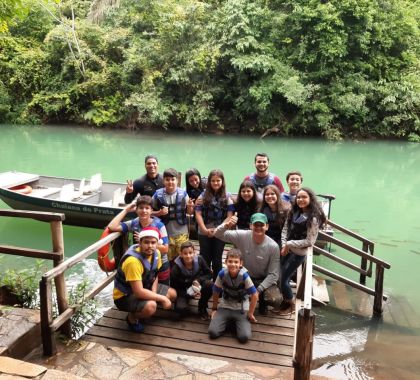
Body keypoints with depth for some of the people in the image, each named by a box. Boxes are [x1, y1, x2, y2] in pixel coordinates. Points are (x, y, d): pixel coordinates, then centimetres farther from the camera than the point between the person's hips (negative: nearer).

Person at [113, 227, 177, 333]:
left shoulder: (156, 253, -10)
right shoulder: (133, 260, -35)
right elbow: (139, 292, -35)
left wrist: (154, 294, -12)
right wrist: (162, 298, -26)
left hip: (145, 286, 8)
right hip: (125, 295, -8)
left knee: (172, 294, 8)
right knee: (150, 307, -33)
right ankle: (132, 317, -1)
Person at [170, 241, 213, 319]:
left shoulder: (199, 260, -18)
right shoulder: (176, 268, -22)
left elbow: (209, 274, -6)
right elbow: (174, 287, -15)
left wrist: (198, 280, -25)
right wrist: (190, 293, -26)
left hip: (197, 286, 3)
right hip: (184, 292, -2)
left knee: (209, 284, -28)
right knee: (180, 308, -31)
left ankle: (202, 308, -3)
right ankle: (185, 301, 8)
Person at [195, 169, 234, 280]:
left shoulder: (227, 197, 3)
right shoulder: (203, 196, 2)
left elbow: (229, 216, -2)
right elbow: (198, 214, -3)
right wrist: (205, 229, -13)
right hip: (204, 233, 0)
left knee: (217, 260, 10)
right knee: (205, 259, 8)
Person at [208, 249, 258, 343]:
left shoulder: (244, 275, -24)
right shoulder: (222, 273, -18)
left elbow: (255, 295, -15)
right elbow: (216, 292, -1)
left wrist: (250, 313, -9)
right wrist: (214, 309, 8)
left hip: (241, 309, -1)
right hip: (224, 307, 2)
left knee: (244, 337, -21)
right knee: (213, 332, -17)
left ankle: (236, 322, 12)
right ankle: (228, 321, 14)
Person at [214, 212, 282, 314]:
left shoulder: (273, 246, -19)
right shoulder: (242, 236, -17)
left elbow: (273, 274, -15)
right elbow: (218, 234, -17)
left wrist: (258, 291, -23)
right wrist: (226, 226, -39)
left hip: (264, 280, -1)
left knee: (276, 300, -27)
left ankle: (262, 301, 13)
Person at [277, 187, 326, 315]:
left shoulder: (313, 218, -15)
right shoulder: (293, 212, 4)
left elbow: (309, 241, -16)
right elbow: (285, 229, 6)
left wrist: (289, 244, -15)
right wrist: (284, 245, -8)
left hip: (298, 253, -6)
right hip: (287, 250, 6)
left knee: (283, 279, 1)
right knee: (282, 276, 10)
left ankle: (291, 305, 26)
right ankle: (285, 302, 34)